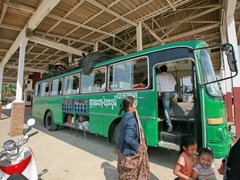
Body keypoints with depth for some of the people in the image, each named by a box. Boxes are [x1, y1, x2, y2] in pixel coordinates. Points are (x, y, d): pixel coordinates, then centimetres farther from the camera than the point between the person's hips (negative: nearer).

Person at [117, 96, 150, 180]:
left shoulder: (124, 117, 0)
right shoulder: (131, 120, -27)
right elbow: (129, 138, -31)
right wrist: (139, 147, -17)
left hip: (123, 150, 8)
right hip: (130, 153, -8)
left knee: (124, 173, 25)